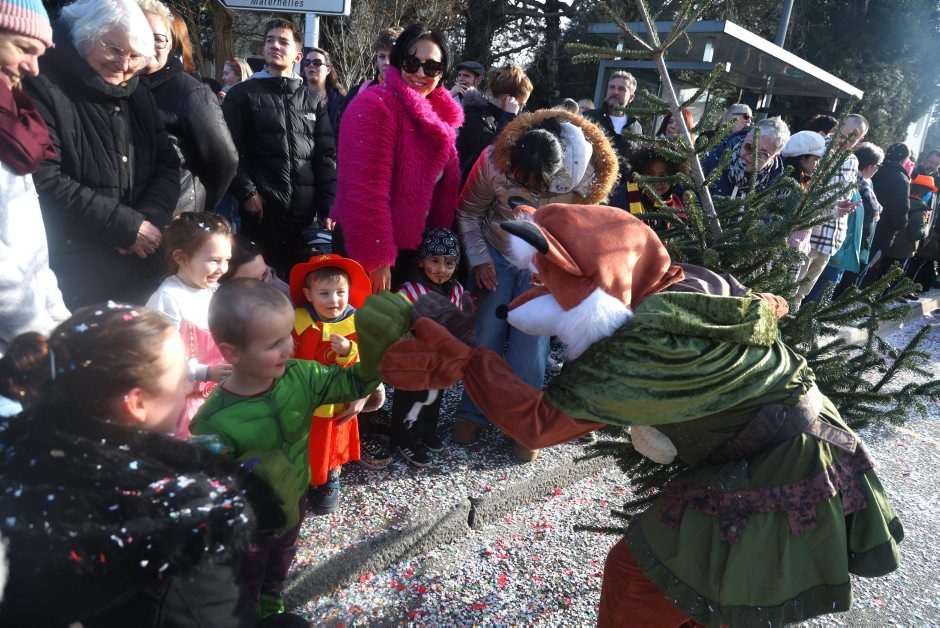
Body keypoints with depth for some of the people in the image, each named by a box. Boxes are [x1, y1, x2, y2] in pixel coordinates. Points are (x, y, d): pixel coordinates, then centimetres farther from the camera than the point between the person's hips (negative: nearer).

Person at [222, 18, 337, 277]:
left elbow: (326, 156, 10)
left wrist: (328, 206, 0)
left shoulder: (313, 101, 16)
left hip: (305, 213, 3)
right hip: (261, 211, -2)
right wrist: (246, 193, -11)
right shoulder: (243, 94, 7)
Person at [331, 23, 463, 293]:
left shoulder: (439, 115, 8)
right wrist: (376, 258, -26)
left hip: (413, 246, 8)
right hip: (367, 248, -8)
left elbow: (446, 181, 13)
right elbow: (366, 188, -24)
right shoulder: (374, 106, -17)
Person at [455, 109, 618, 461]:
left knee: (531, 344, -3)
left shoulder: (585, 177, -26)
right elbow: (468, 212, -8)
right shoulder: (495, 162, -26)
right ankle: (473, 412, 19)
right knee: (486, 335, 1)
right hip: (496, 255, 1)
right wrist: (479, 259, -12)